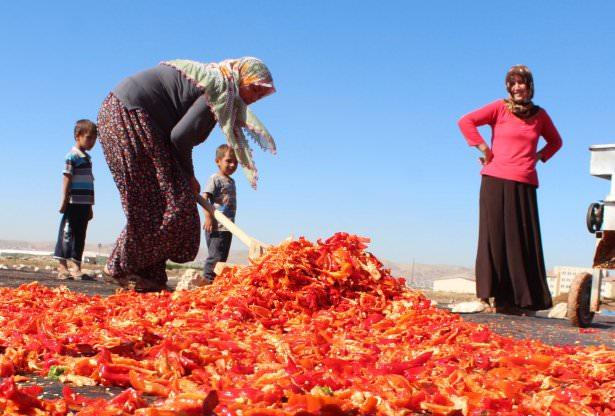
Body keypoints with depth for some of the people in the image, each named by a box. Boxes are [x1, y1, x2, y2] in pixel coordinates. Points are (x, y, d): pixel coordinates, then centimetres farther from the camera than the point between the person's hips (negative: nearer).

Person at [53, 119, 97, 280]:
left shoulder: (87, 158, 19)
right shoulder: (73, 155, -5)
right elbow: (67, 178, -11)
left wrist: (90, 206, 22)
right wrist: (64, 200, -16)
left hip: (85, 204, 8)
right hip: (74, 202, -8)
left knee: (80, 235, 8)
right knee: (67, 233, -5)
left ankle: (76, 268, 11)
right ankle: (62, 267, -5)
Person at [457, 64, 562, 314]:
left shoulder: (539, 115, 15)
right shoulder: (500, 108, 4)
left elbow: (556, 141, 30)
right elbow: (466, 121, -5)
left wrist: (539, 157, 13)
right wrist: (484, 149, -6)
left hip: (525, 184, 4)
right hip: (497, 180, -4)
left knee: (524, 241, 2)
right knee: (494, 236, -4)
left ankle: (521, 300, 7)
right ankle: (486, 296, -2)